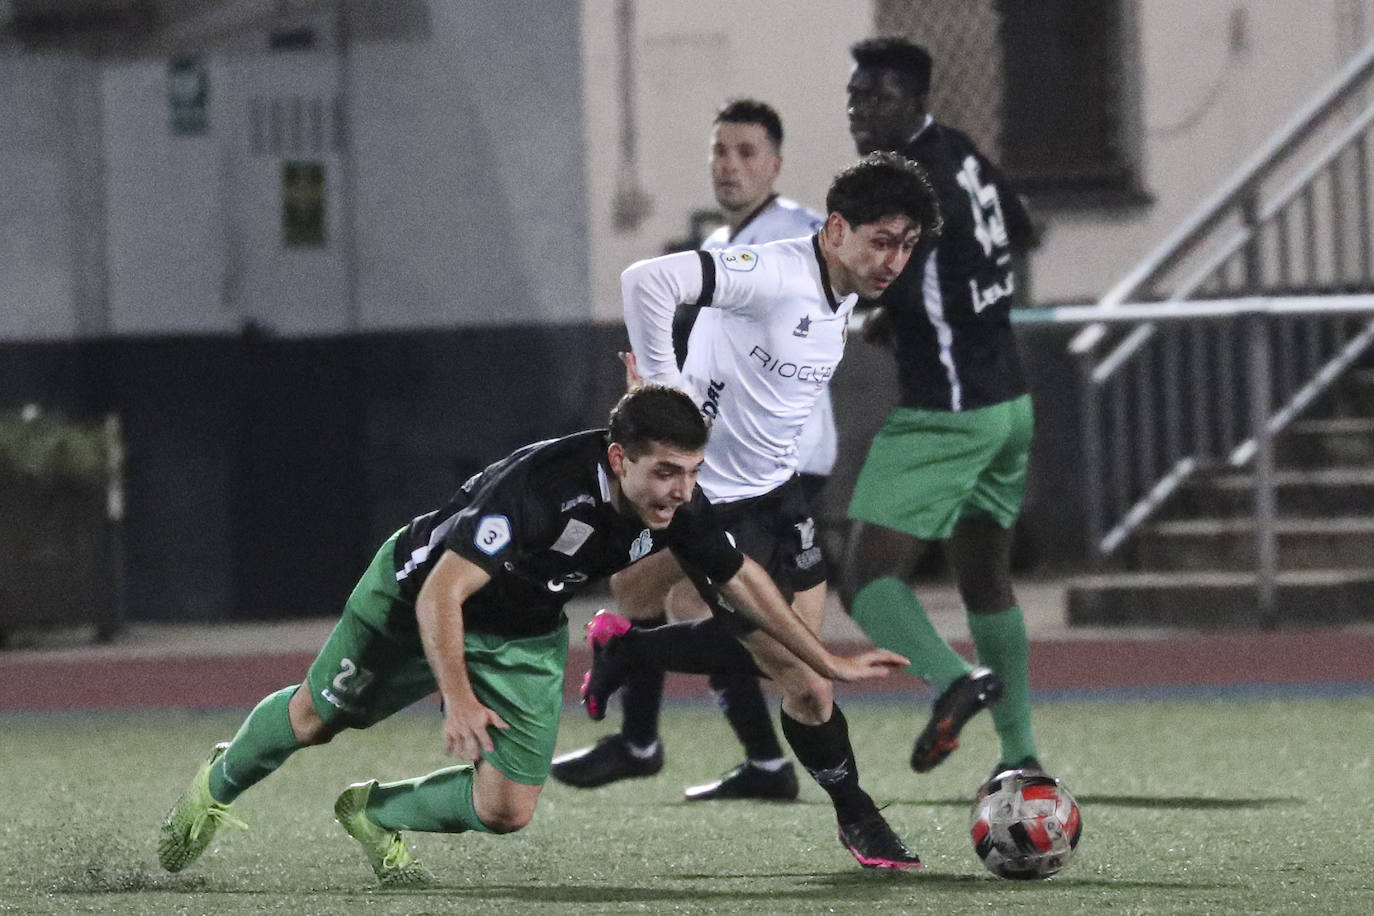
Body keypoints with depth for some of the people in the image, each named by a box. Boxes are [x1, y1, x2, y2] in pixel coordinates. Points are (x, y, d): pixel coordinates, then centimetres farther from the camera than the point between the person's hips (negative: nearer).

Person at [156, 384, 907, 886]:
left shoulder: (678, 507, -23)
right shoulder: (542, 483, -42)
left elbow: (741, 579, -4)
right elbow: (442, 592, -40)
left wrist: (828, 663, -1)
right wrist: (458, 698, -50)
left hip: (522, 638, 5)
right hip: (414, 600, -5)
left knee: (507, 809, -5)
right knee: (316, 717, 15)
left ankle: (376, 814, 23)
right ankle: (218, 786, 46)